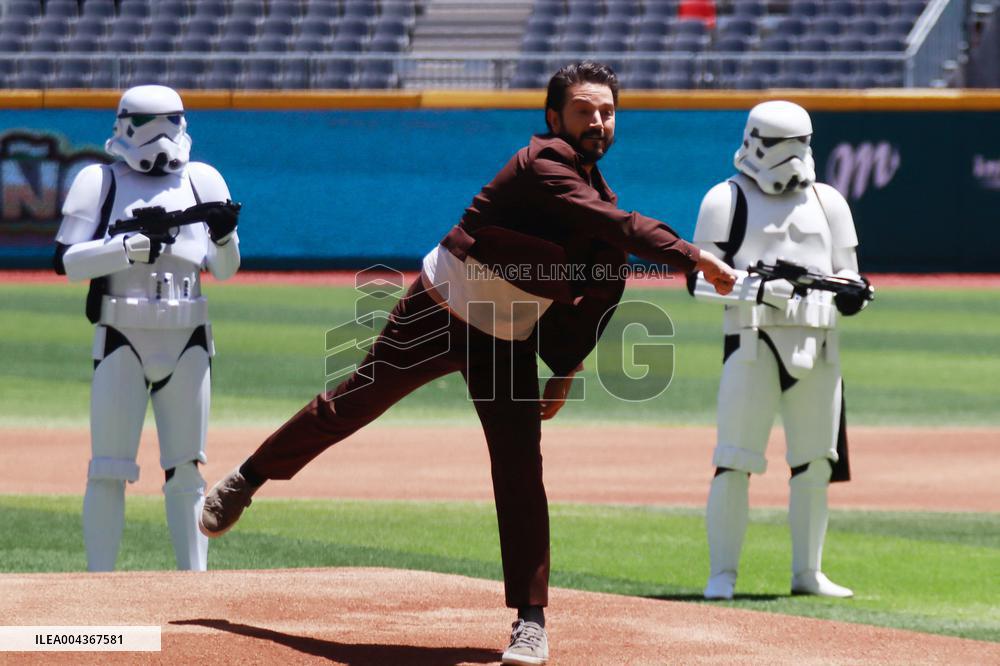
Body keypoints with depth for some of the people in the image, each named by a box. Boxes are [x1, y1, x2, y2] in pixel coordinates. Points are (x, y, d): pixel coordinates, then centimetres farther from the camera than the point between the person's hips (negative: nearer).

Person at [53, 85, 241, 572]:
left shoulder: (202, 180, 10)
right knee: (108, 471, -5)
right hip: (122, 342, -3)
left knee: (186, 470, 6)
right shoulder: (100, 182, 1)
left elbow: (224, 270, 10)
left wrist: (225, 237, -11)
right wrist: (128, 248, -20)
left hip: (187, 344, 3)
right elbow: (66, 261, -8)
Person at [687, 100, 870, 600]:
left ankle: (807, 573, 18)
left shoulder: (827, 202, 16)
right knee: (735, 463, -9)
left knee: (815, 464, 8)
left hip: (817, 348, 5)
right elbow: (698, 278, -5)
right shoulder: (728, 200, 2)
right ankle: (722, 573, -3)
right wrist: (751, 288, -21)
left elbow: (846, 272, 19)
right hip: (753, 342, -5)